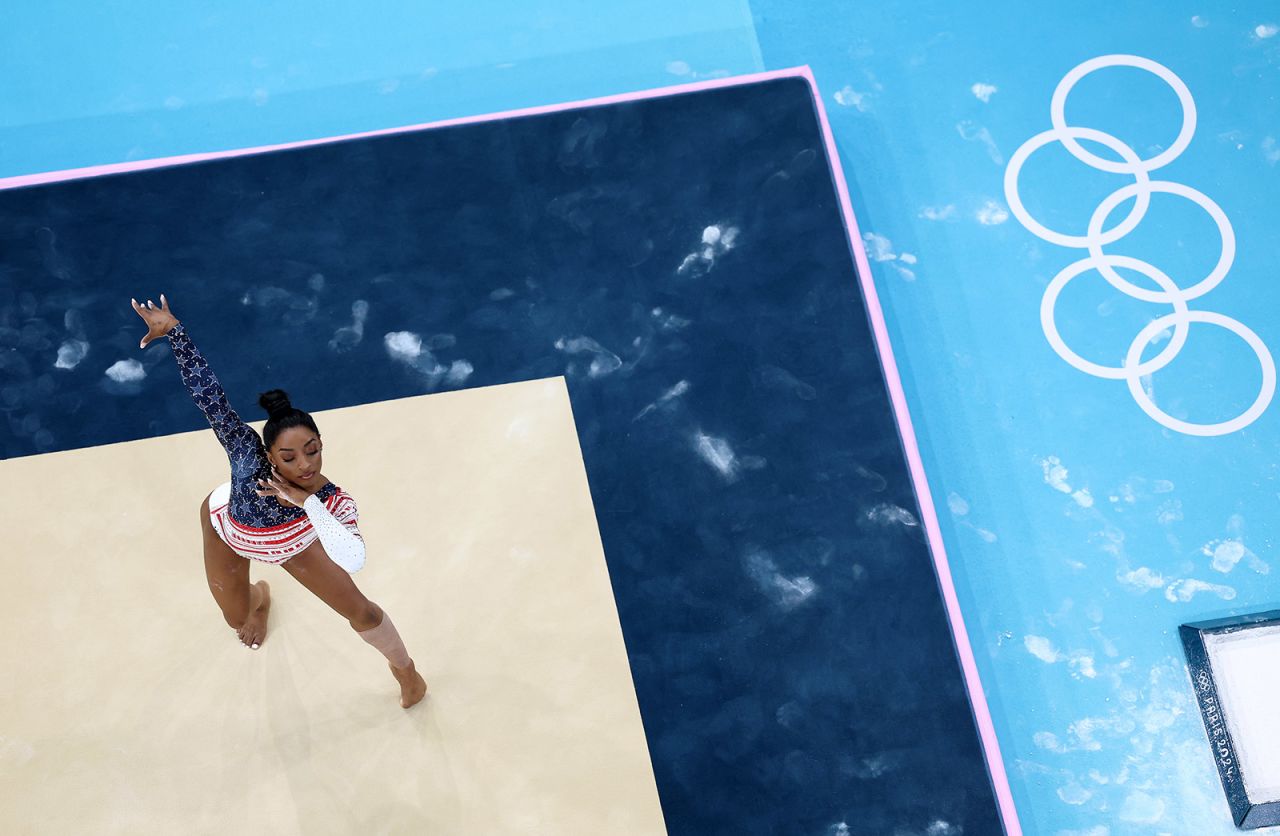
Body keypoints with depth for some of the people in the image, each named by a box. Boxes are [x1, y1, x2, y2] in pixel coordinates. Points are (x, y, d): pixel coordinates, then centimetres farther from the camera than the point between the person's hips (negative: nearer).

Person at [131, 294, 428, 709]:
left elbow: (353, 560, -61)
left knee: (360, 612, 6)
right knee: (237, 618, 20)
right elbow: (208, 393, -48)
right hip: (226, 527, 1)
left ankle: (403, 666, 39)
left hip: (292, 543, 0)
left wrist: (307, 502, -63)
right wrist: (174, 331, -51)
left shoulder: (333, 502, -44)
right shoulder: (248, 453, -45)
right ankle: (260, 597, 61)